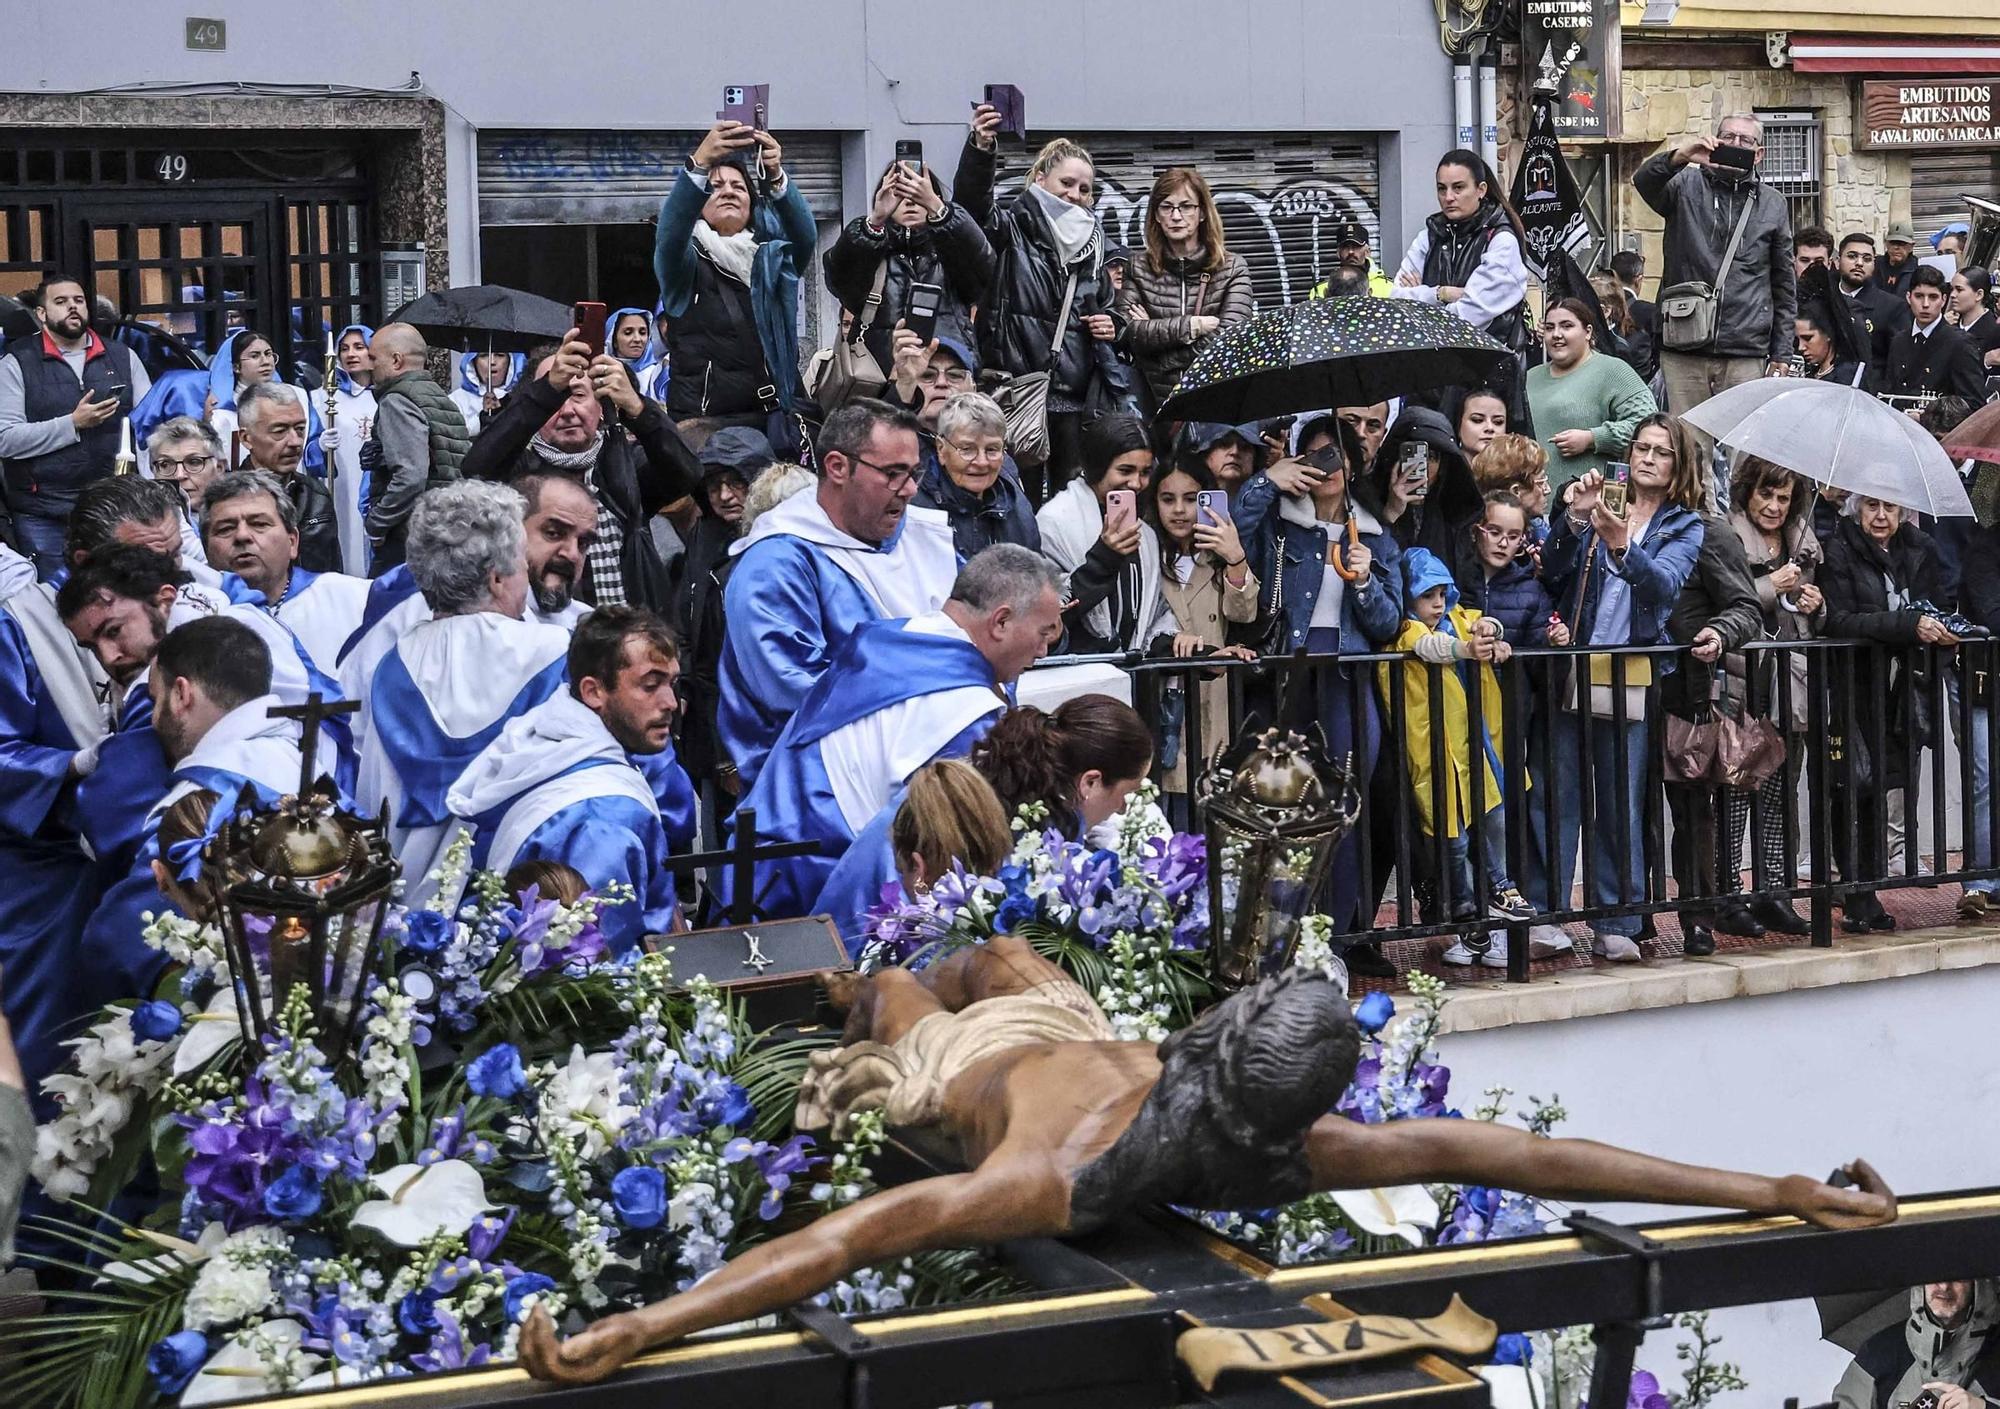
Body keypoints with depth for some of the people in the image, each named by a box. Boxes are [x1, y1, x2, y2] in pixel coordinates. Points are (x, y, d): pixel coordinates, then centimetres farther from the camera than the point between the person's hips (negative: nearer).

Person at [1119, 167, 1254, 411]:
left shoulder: (1233, 268, 6)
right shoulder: (1139, 270, 10)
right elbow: (1129, 332, -4)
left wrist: (1155, 330, -4)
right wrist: (1194, 326, -9)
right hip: (1160, 403, 1)